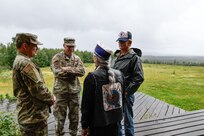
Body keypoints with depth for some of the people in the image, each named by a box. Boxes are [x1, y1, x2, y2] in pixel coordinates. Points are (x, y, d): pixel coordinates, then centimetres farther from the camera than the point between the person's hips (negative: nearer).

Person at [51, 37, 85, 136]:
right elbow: (57, 72, -18)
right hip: (61, 91, -3)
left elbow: (82, 71, -7)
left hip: (74, 90, 4)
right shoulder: (57, 57, -4)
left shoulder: (77, 58, 7)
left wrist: (67, 69, -17)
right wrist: (74, 71, -13)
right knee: (60, 115, 9)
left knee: (75, 115, 15)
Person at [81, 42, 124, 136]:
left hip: (98, 124, -4)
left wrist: (84, 126, -4)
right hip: (115, 121, 5)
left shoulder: (92, 77, -20)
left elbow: (87, 105, -15)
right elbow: (121, 97, 6)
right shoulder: (119, 74, -5)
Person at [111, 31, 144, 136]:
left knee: (127, 120, 8)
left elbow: (139, 78, -15)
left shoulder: (134, 57, -10)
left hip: (126, 94, -7)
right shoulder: (115, 56, 10)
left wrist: (126, 92, -16)